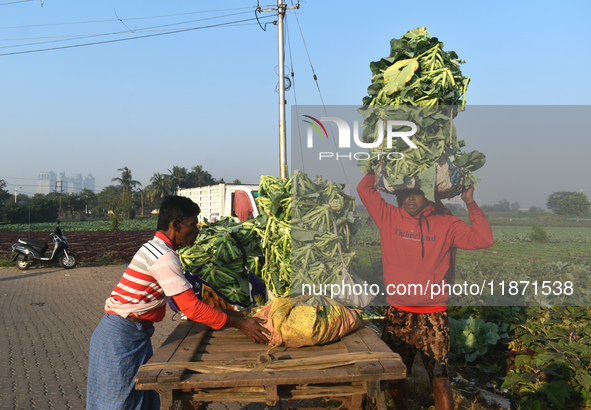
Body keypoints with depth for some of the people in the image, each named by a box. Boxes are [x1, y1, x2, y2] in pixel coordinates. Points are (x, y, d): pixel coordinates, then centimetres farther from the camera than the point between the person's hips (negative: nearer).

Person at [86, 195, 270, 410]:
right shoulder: (164, 257, -22)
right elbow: (191, 308, -23)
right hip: (122, 337, -9)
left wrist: (229, 313, 8)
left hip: (132, 333, 9)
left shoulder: (157, 248, 9)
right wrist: (238, 323, -16)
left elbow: (185, 298, 12)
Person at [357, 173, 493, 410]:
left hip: (432, 317, -2)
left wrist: (470, 203, -8)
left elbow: (483, 239, -7)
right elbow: (364, 188, 4)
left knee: (440, 378, 0)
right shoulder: (389, 217, 4)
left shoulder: (445, 224, 2)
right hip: (396, 315, 2)